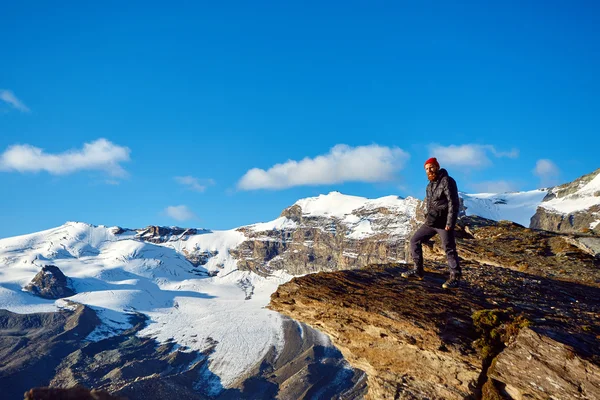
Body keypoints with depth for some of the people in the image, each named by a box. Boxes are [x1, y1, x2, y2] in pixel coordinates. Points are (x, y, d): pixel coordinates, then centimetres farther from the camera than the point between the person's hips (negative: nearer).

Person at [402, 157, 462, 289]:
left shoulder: (447, 181, -12)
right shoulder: (430, 185, 16)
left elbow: (453, 203, -17)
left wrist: (450, 223, -21)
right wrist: (427, 219, 16)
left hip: (444, 223, -9)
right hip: (431, 222, 9)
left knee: (449, 249, -5)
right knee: (415, 240, 7)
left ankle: (455, 278, 5)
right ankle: (417, 271, 14)